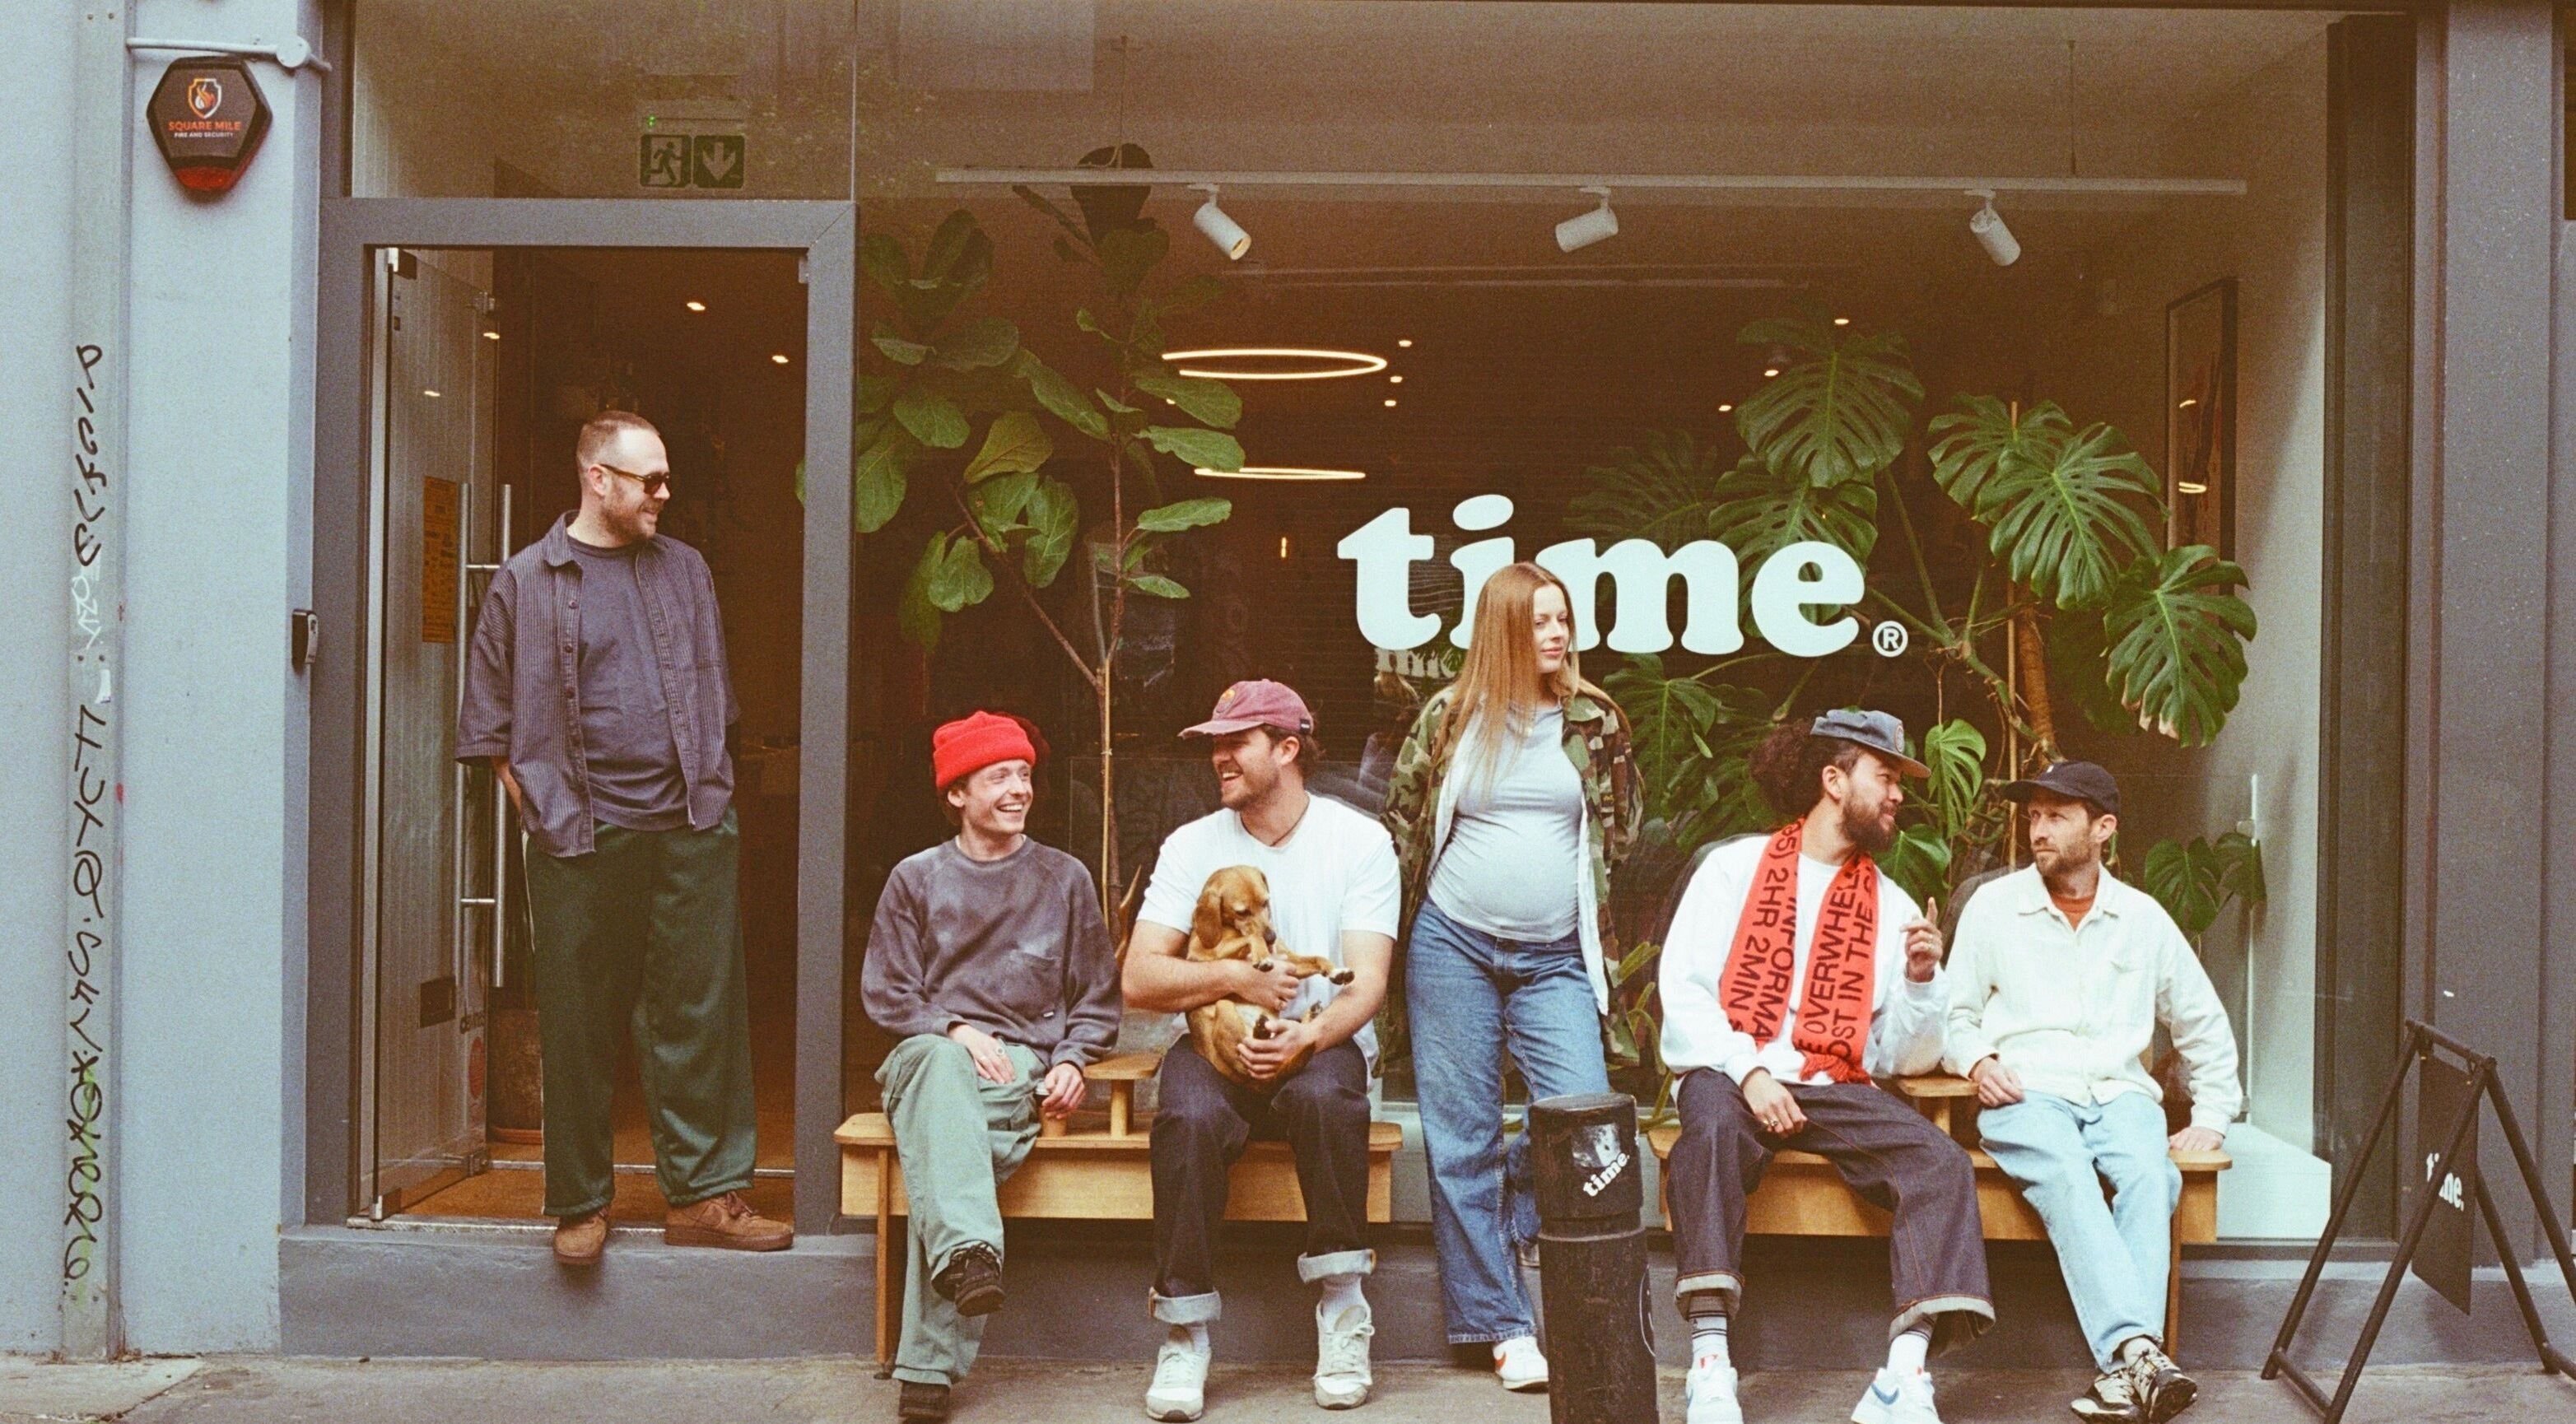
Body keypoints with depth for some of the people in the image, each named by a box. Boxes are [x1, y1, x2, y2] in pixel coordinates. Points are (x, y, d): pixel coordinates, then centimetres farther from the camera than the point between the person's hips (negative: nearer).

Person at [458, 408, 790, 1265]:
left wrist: (715, 793, 9)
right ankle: (580, 1204, 15)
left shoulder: (686, 571, 15)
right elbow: (491, 723, 4)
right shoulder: (525, 583, 4)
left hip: (691, 832, 3)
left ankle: (704, 1194, 9)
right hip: (582, 841, -3)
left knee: (702, 1013, 2)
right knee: (579, 1026, 4)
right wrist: (543, 815, -3)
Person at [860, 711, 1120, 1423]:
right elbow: (884, 994, 10)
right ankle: (967, 1252, -59)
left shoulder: (1065, 878, 17)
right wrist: (956, 1031, -7)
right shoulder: (916, 878, 14)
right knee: (940, 1063, -40)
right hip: (928, 1051, 0)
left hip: (1023, 1065, 0)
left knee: (940, 1166, -32)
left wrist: (1070, 1060, -1)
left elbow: (1099, 998, 18)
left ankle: (930, 1366, -37)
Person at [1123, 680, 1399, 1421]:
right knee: (1189, 1117, -33)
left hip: (1324, 1042, -1)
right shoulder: (1192, 845, 4)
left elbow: (1367, 984, -9)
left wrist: (1309, 1036, -28)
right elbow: (1139, 980, -2)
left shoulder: (1360, 841, -1)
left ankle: (1342, 1306, -20)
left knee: (1326, 1096, -36)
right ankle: (1184, 1332, -22)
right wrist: (1234, 978, -17)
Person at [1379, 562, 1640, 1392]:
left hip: (1554, 957, 1)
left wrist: (1596, 932, 10)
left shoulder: (1596, 722, 4)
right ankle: (1502, 1325, 8)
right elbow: (1401, 823, 9)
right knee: (1461, 1138, 0)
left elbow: (1619, 832, 13)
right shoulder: (1450, 716, 2)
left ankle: (1509, 1221, 15)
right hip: (1453, 945, -1)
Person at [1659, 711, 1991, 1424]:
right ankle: (1710, 1363, -37)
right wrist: (1747, 1072, -16)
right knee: (1713, 1126, -37)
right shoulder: (1736, 866, 8)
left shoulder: (1891, 906, 17)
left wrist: (1920, 981, -4)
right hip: (1729, 1074, -3)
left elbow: (1905, 1057, 14)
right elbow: (1682, 991, -2)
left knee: (1941, 1163, -23)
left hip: (1834, 1090, 4)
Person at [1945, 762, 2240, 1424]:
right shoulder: (1993, 906, 10)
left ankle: (2127, 1370, -44)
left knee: (2153, 1176, -33)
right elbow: (1957, 1013, 14)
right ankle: (2137, 1349, -50)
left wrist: (2212, 1117, 15)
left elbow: (2204, 1025, 23)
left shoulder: (2144, 917, 15)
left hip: (2120, 1092, 2)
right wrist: (1978, 1061, -7)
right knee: (2066, 1176, -36)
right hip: (2026, 1093, -2)